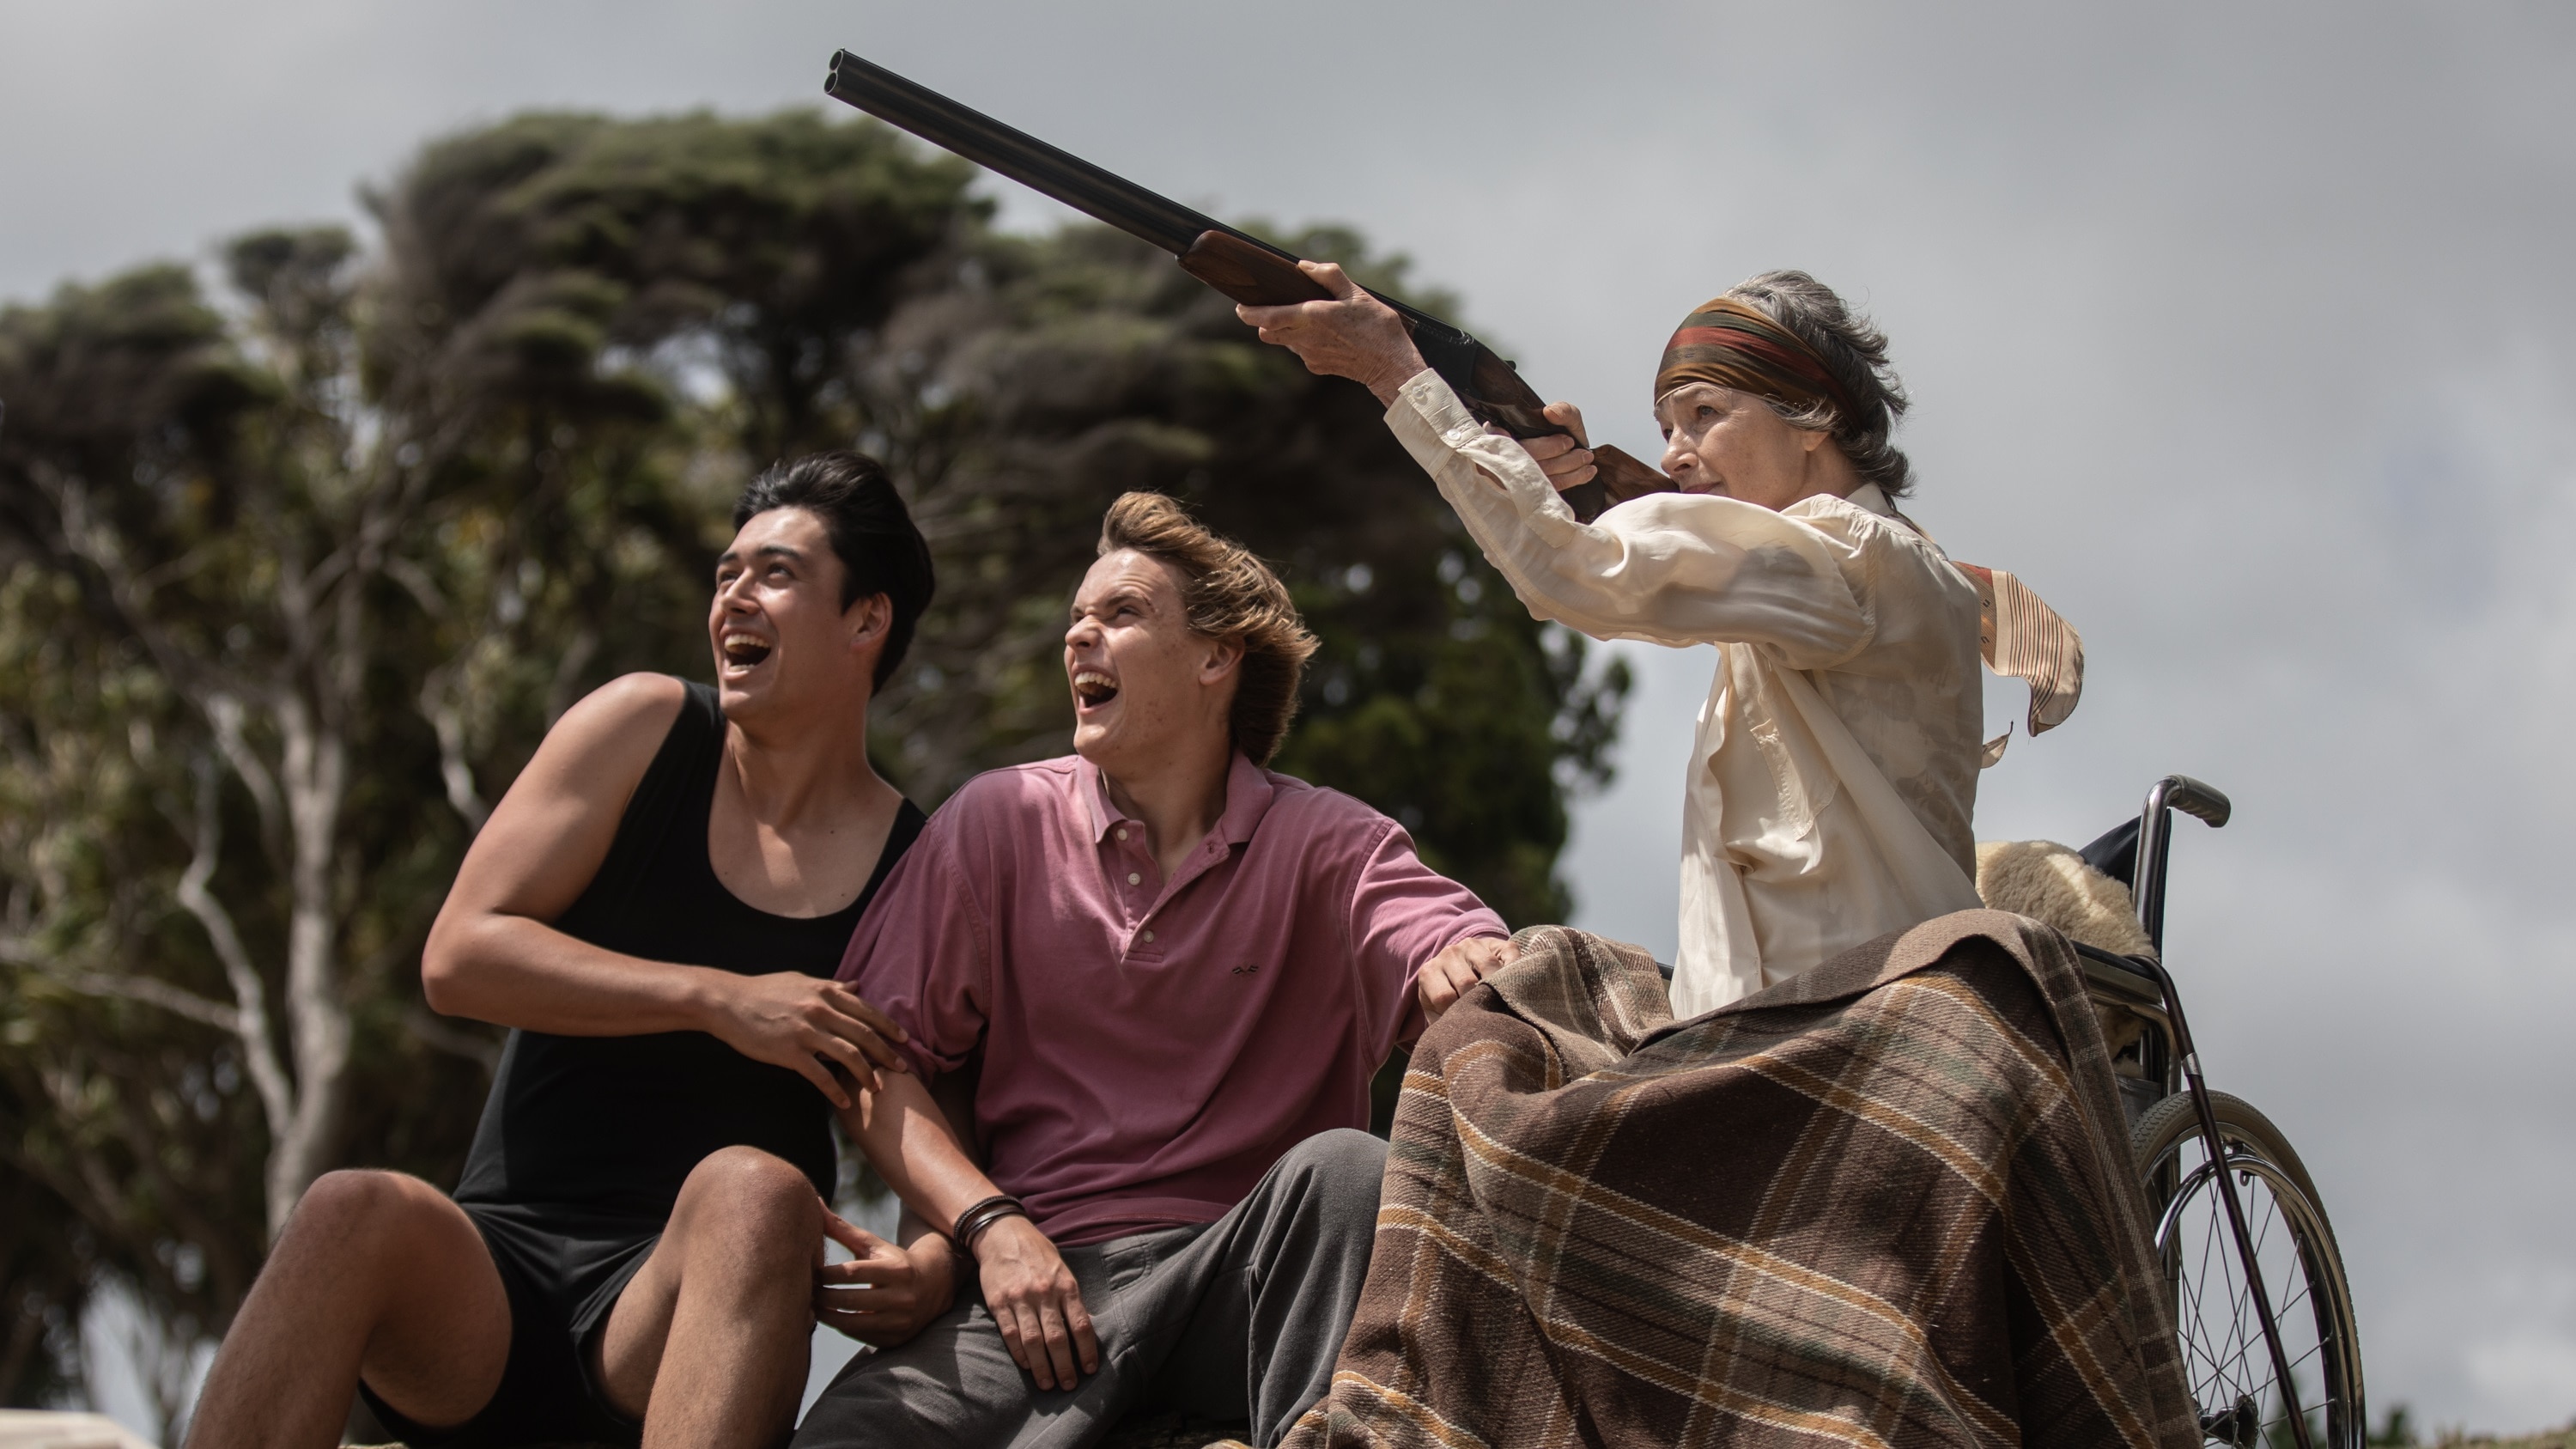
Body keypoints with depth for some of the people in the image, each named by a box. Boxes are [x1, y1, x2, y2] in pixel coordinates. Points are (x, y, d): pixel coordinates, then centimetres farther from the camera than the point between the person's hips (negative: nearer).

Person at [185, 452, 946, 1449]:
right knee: (355, 1212, -32)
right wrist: (718, 999, -11)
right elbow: (458, 957, 0)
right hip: (496, 1274, 1)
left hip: (675, 1312, -1)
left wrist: (935, 1265, -17)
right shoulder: (643, 730, 9)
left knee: (754, 1190, -35)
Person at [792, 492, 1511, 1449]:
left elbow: (1455, 953, -13)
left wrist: (1466, 967, -40)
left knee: (1344, 1167, -33)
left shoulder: (1322, 843, 7)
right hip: (1036, 1269, -1)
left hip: (1245, 1270, 1)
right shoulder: (1000, 822, 10)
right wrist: (989, 1223, -8)